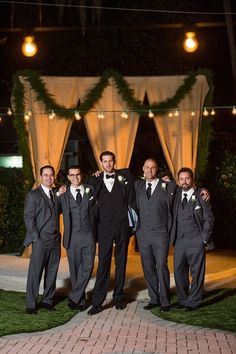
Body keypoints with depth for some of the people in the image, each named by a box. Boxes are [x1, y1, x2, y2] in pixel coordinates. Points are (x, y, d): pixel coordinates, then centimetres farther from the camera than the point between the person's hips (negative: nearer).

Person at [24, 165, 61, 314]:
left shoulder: (57, 194, 15)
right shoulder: (33, 195, -2)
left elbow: (57, 213, 12)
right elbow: (28, 218, -5)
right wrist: (36, 238, -10)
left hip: (55, 240, 5)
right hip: (40, 241, -5)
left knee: (52, 272, 9)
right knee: (35, 273, -3)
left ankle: (48, 300, 19)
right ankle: (31, 305, 3)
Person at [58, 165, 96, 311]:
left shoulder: (91, 190, 9)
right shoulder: (63, 195, 6)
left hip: (89, 235, 0)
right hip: (72, 237, 0)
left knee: (88, 267, -8)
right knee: (75, 269, 5)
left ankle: (74, 297, 2)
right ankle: (81, 300, 16)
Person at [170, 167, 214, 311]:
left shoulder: (201, 196, 0)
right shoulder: (177, 195, 12)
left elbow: (209, 218, -1)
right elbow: (174, 217, 16)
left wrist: (204, 238, -6)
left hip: (196, 241, -4)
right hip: (179, 241, 4)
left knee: (196, 273, 0)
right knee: (179, 272, 6)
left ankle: (193, 302, 10)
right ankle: (183, 300, 18)